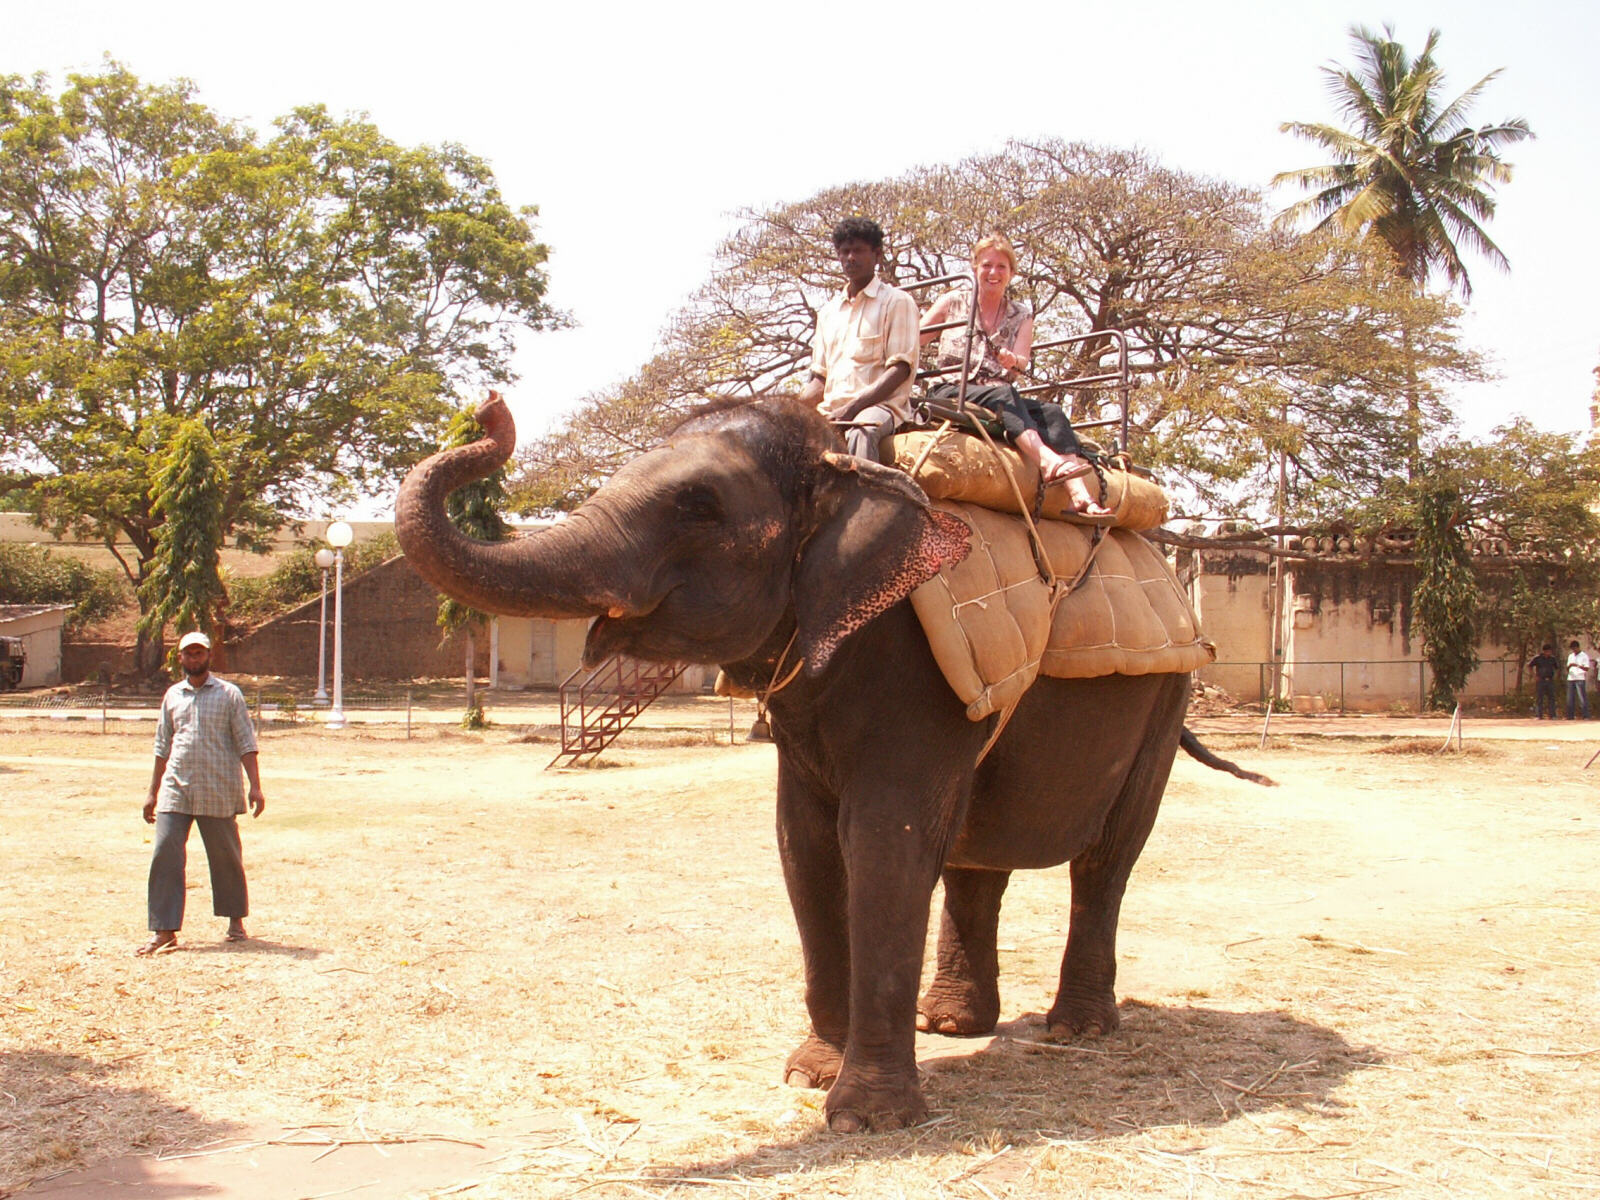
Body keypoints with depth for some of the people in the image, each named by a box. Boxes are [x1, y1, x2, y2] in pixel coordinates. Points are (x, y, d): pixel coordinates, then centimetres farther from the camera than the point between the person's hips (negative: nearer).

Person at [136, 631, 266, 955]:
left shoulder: (229, 694, 1)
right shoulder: (172, 696, 12)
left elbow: (246, 743, -2)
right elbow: (162, 746, 17)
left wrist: (255, 787, -11)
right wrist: (153, 792, 14)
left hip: (219, 794, -3)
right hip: (176, 791, 3)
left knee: (226, 857, 7)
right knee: (165, 855, -7)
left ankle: (236, 919, 25)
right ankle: (164, 931, -5)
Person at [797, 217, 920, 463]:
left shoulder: (897, 302, 5)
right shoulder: (829, 311, 23)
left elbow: (900, 369, -6)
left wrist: (853, 407, -19)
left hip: (880, 405, -6)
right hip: (830, 410, 6)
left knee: (860, 432, -39)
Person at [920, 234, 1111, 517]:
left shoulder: (1021, 316, 17)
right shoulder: (953, 302, 12)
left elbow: (1023, 359, -2)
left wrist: (1014, 361, -25)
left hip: (1001, 396, 3)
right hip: (950, 394, -3)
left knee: (1052, 413, -25)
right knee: (1003, 395, -36)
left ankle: (1080, 495, -45)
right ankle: (1047, 461, -60)